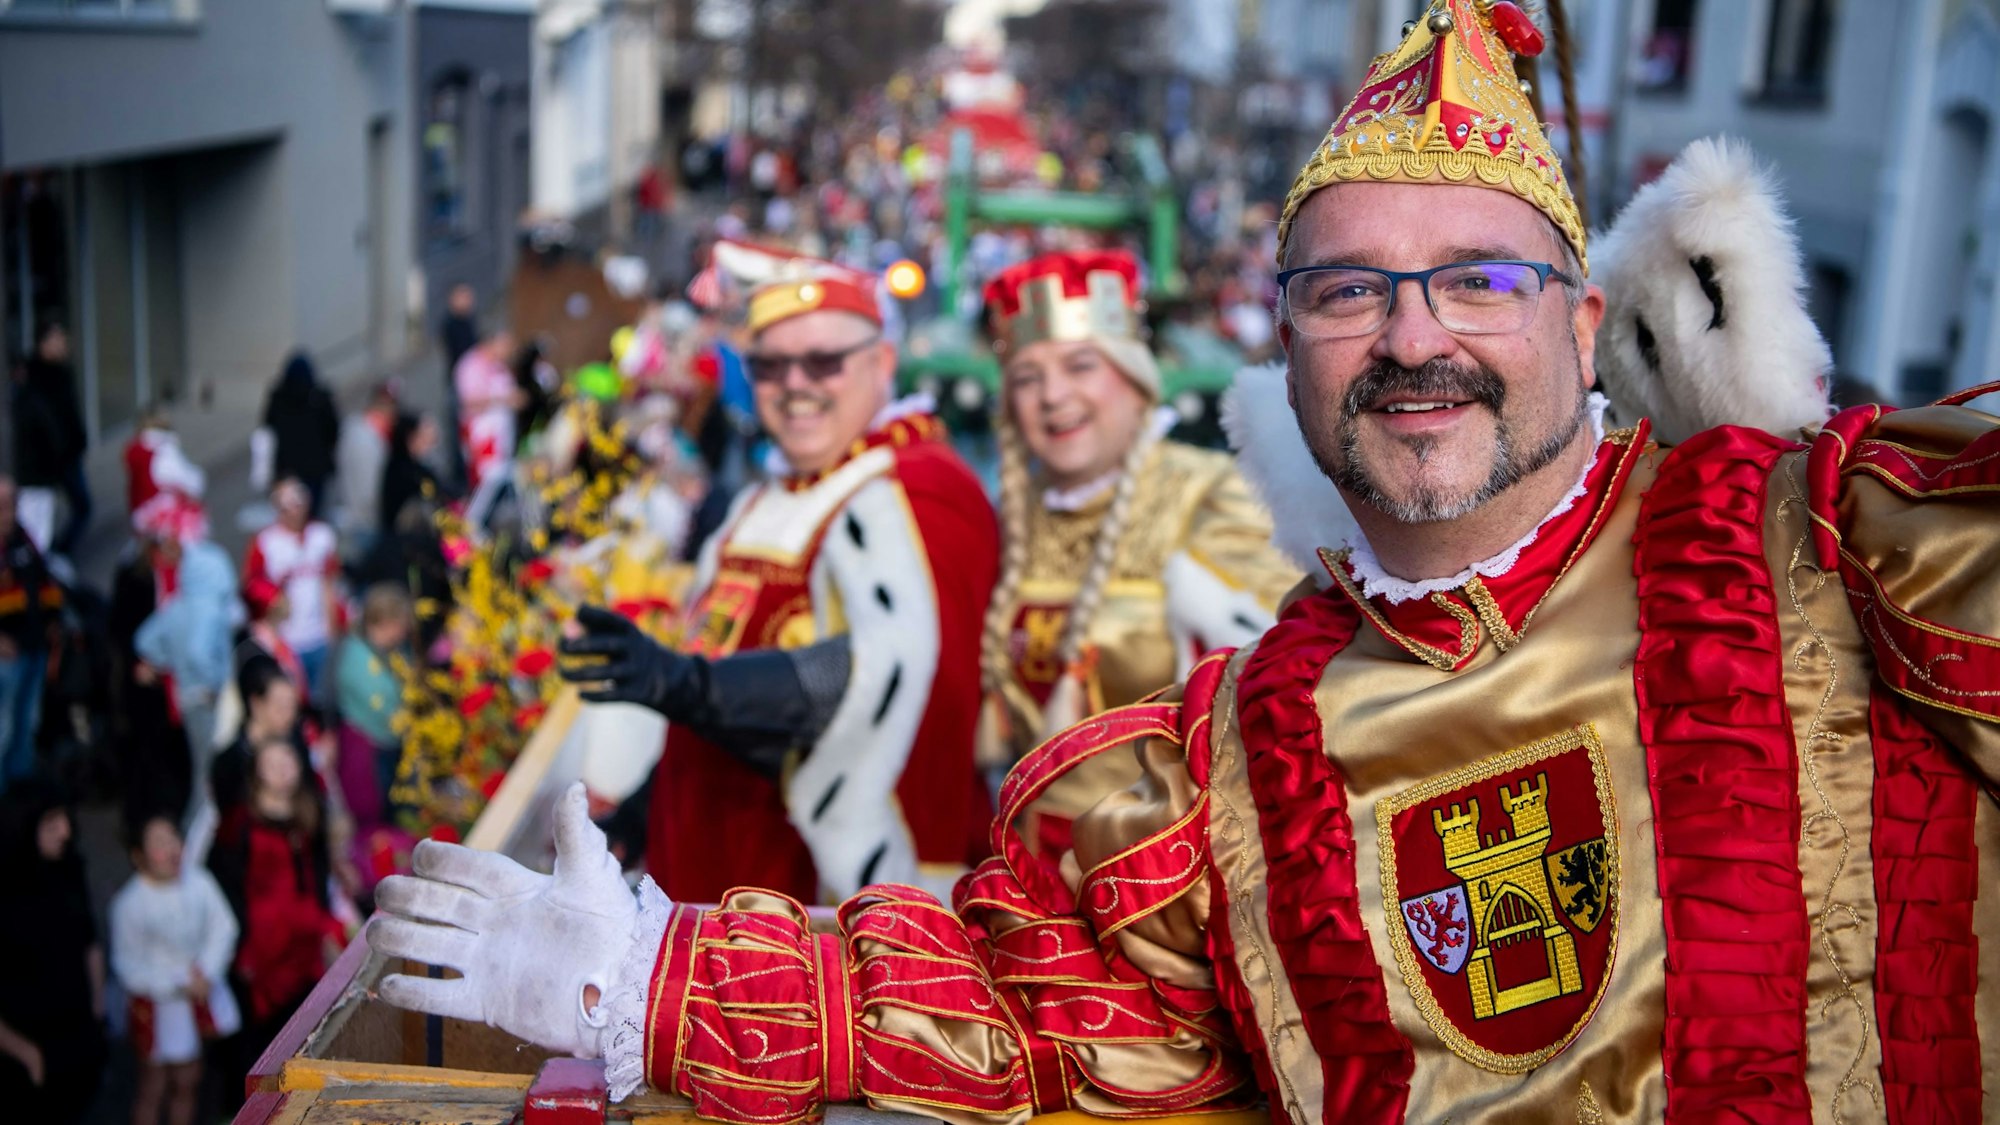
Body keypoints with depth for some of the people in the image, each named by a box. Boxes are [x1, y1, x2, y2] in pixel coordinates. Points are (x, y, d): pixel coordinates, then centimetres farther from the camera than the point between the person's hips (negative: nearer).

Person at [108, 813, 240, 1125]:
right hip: (157, 1002, -4)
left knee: (187, 1081, 19)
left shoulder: (199, 882, -11)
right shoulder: (130, 903, -21)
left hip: (202, 991, 4)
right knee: (154, 1085, 6)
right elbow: (128, 965, -16)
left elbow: (223, 927, -3)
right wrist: (178, 985, -18)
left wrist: (207, 970, -16)